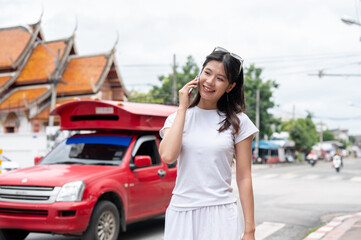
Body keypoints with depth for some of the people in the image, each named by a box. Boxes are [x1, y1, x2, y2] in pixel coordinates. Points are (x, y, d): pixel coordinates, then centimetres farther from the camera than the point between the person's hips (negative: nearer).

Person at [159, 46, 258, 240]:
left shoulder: (237, 121, 2)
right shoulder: (177, 118, 6)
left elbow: (244, 178, 1)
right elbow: (167, 156, -14)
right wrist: (182, 108, -6)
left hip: (221, 215, -1)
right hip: (181, 212, 1)